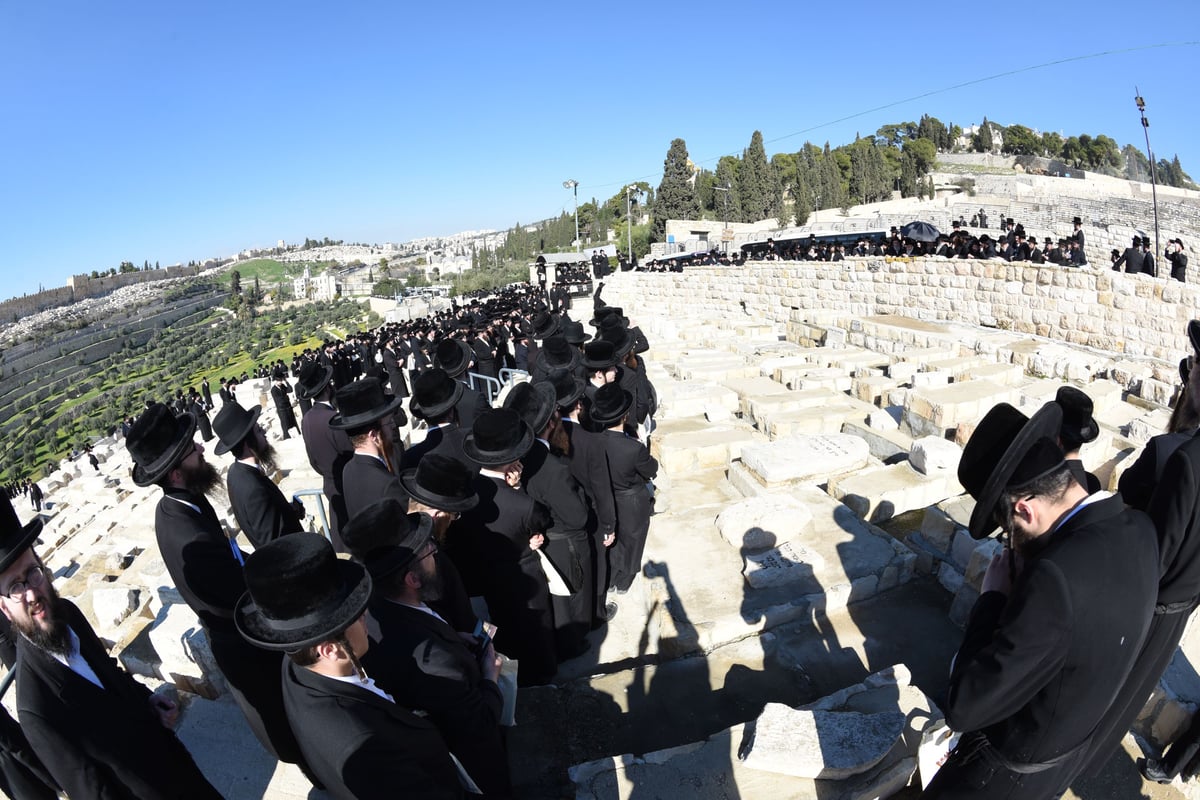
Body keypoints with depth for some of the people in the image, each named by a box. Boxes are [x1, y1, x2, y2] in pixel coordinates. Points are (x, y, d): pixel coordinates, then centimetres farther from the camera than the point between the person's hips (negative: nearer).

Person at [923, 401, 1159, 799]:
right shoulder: (1137, 529, -13)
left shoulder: (1056, 576, -41)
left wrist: (993, 596, -26)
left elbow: (964, 707, -35)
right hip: (1070, 749, 7)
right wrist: (1028, 569, -10)